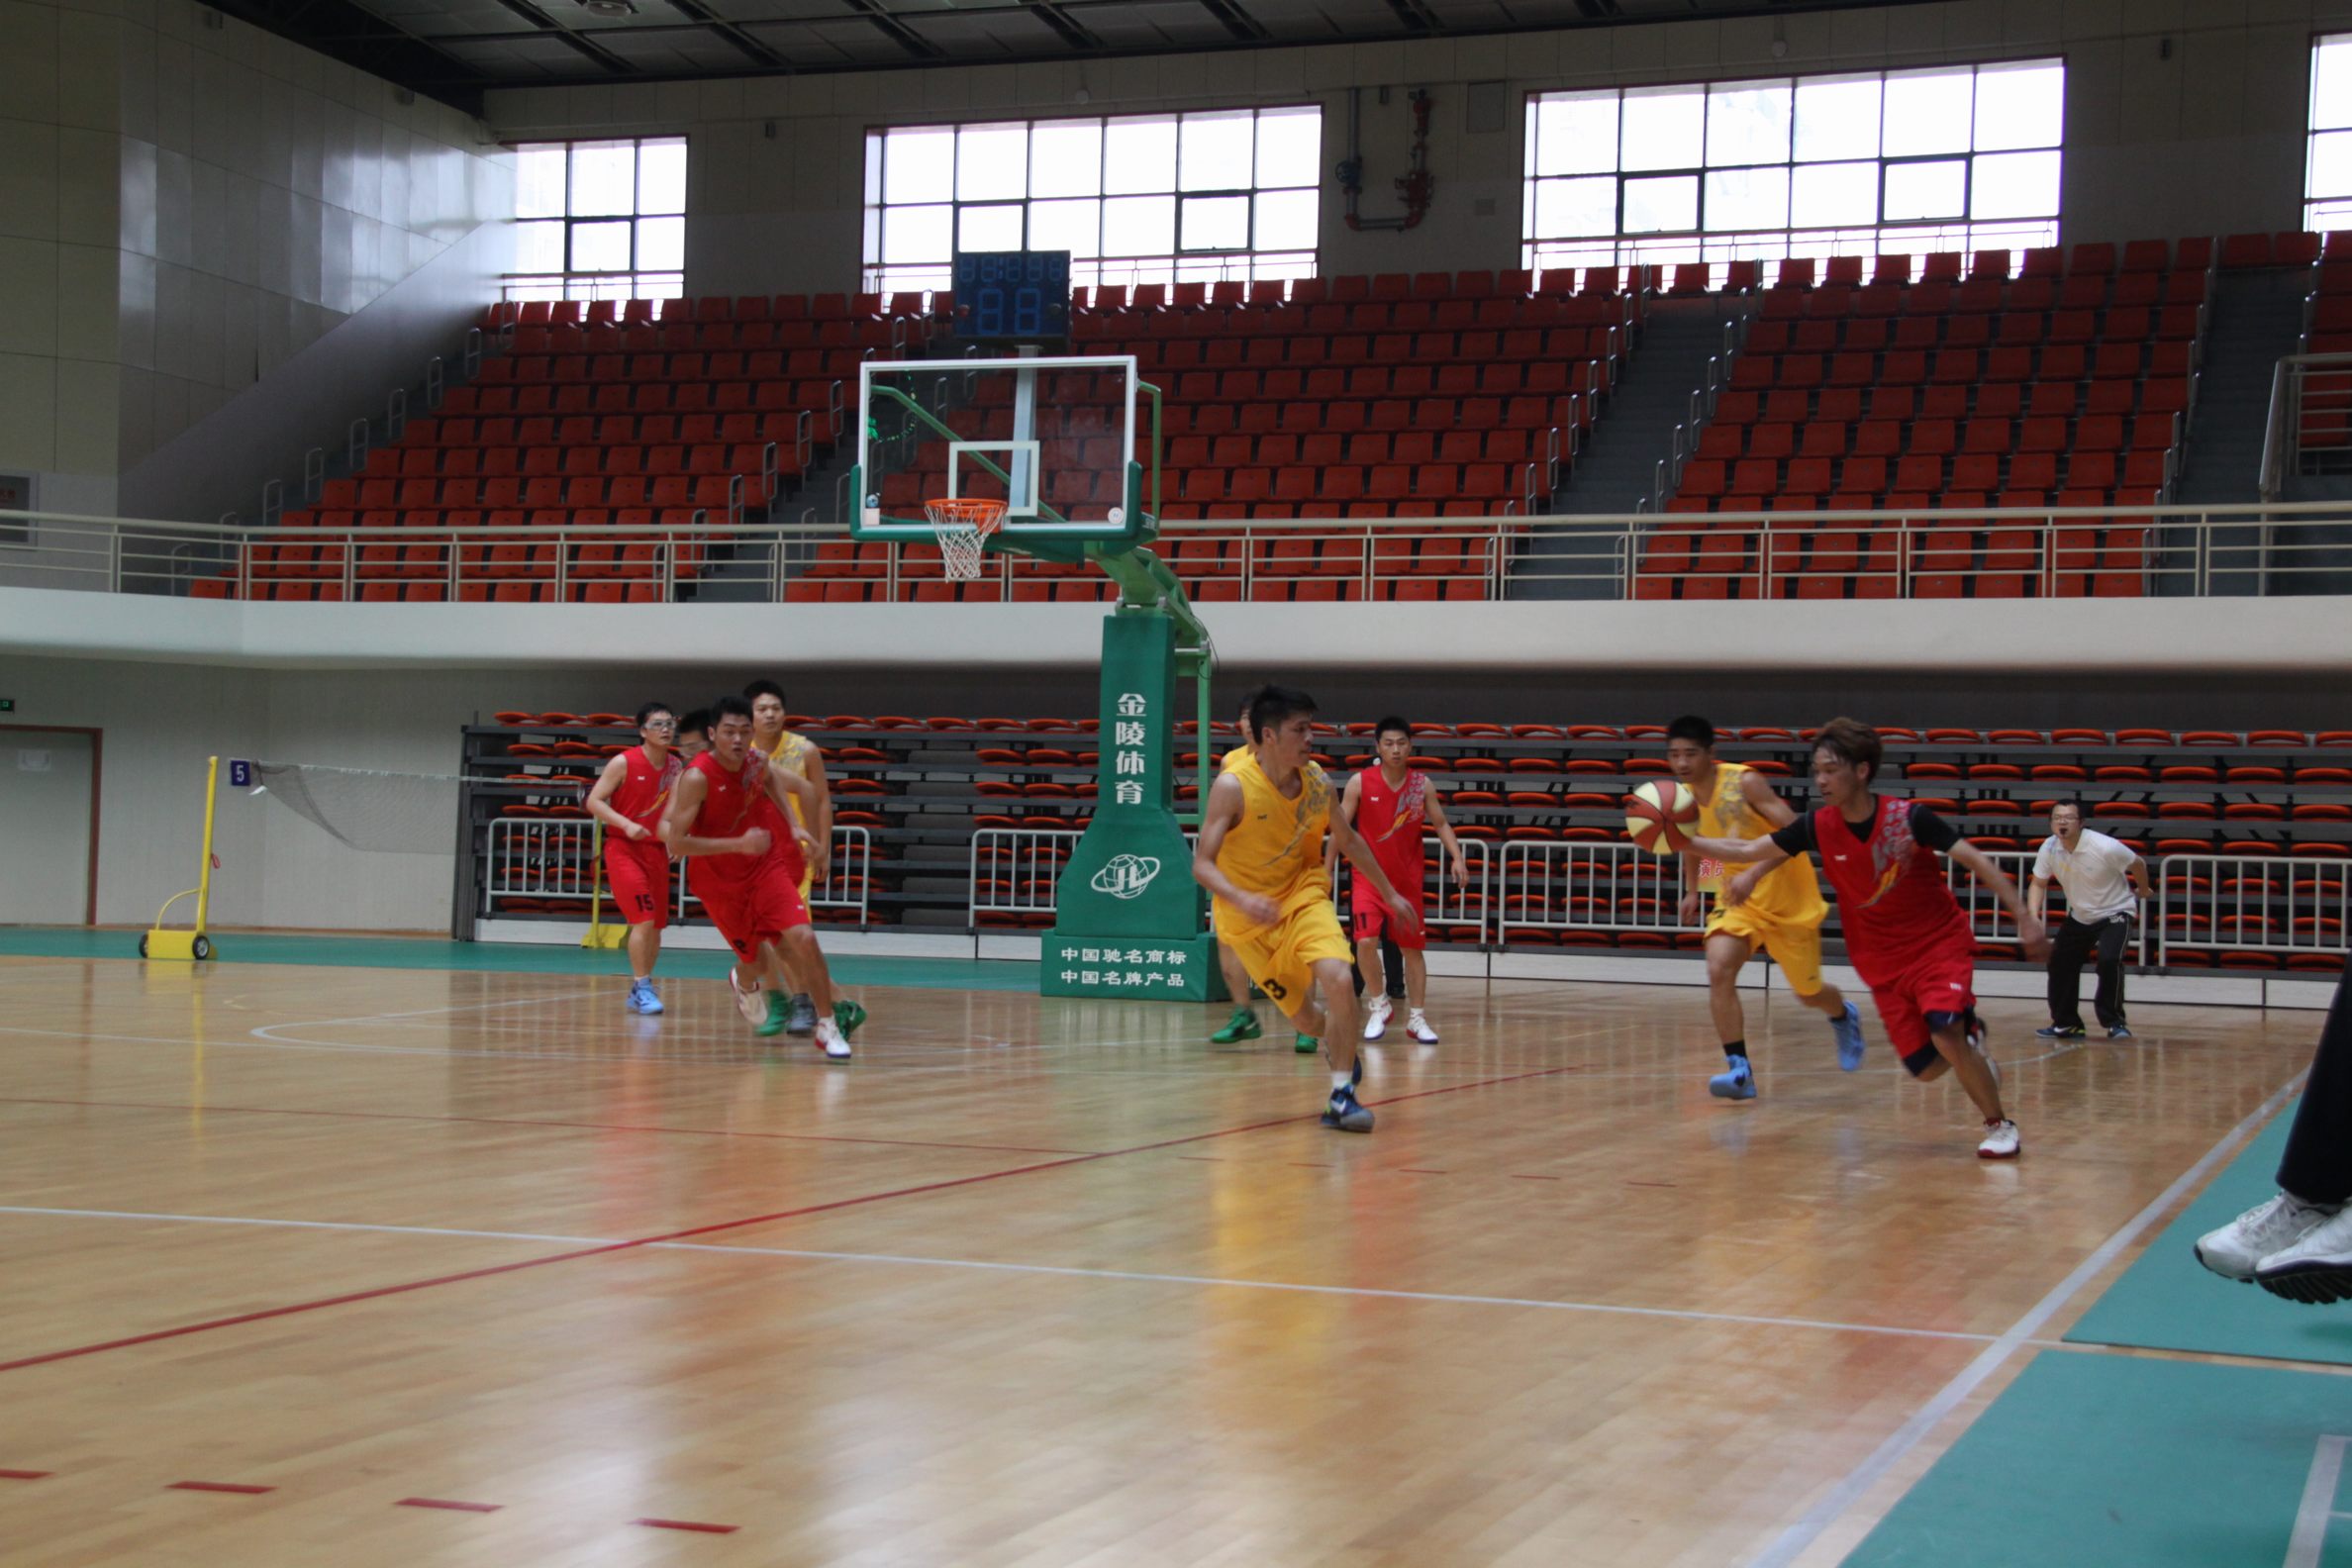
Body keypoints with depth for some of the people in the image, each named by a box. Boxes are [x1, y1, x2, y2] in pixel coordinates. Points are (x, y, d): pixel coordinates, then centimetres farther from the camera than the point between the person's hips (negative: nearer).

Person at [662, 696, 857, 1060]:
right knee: (756, 961, 8)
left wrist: (794, 829, 6)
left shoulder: (757, 763, -8)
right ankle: (743, 983, 48)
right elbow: (675, 842, -25)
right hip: (720, 882, -3)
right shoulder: (697, 778, -23)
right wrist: (739, 844, -30)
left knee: (803, 938, -16)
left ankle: (828, 1026, -2)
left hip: (766, 865, 3)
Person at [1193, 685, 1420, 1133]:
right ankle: (1338, 1044, 43)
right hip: (1249, 920, -2)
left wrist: (1389, 893, 16)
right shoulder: (1232, 787, -21)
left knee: (1338, 979, -25)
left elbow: (1349, 840, 11)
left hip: (1304, 897, 2)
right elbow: (1202, 864, -23)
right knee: (1307, 1019, 4)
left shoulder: (1317, 781, -7)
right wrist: (1242, 900, -40)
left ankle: (1341, 1095, -13)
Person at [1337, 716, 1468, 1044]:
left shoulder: (1422, 784, -2)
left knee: (1413, 948, 7)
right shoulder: (1360, 783, -8)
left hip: (1408, 880, 2)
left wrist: (1457, 858, -9)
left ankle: (1416, 1018, 18)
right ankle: (1380, 1004, 4)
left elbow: (1440, 824, 5)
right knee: (1366, 941, -18)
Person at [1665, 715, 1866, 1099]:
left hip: (1786, 896, -4)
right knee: (1719, 970, -23)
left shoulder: (1745, 782, -23)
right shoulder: (1683, 797, -4)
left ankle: (1844, 1017, 48)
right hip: (1738, 897, 4)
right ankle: (1739, 1070, -18)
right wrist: (1692, 890, 18)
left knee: (1808, 993, 11)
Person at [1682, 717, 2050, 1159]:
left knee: (1945, 1037, -25)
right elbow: (1749, 849, -3)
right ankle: (1968, 1036, 33)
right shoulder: (1819, 827, -10)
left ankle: (2000, 1126, -3)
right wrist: (1684, 841, -12)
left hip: (1941, 944, -4)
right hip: (1883, 961, 4)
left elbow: (1977, 862, -16)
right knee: (1927, 1068, -2)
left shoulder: (1909, 818, -19)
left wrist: (2024, 916, -21)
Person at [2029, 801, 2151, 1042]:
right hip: (2079, 916, 6)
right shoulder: (2049, 848, -14)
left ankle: (2114, 1022, -10)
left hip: (2115, 913, -6)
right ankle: (2066, 1024, 20)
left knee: (2109, 960, -26)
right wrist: (2033, 917, -17)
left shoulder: (2105, 847, -28)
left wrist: (2143, 890, 8)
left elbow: (2138, 864, -10)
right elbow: (2039, 884, -1)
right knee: (2059, 963, 1)